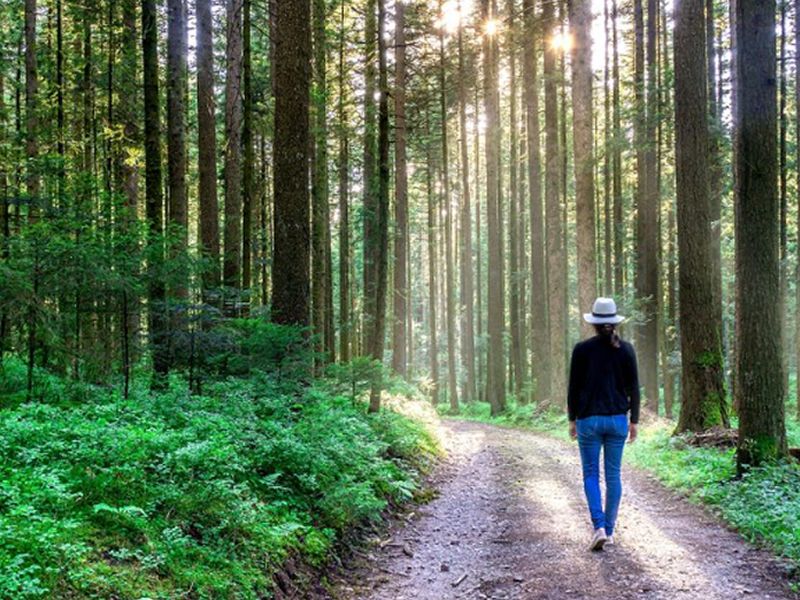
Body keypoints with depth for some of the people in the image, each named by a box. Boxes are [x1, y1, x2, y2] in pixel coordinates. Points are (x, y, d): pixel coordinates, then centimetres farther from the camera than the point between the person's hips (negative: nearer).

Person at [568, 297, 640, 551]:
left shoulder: (582, 349, -6)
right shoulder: (626, 349, -1)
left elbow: (574, 387, -3)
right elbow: (633, 388, 1)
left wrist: (572, 419, 7)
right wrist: (634, 421, 9)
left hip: (589, 419, -2)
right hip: (618, 419, 2)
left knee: (591, 474, 6)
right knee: (613, 475, 11)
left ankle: (599, 527, -10)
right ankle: (609, 530, 17)